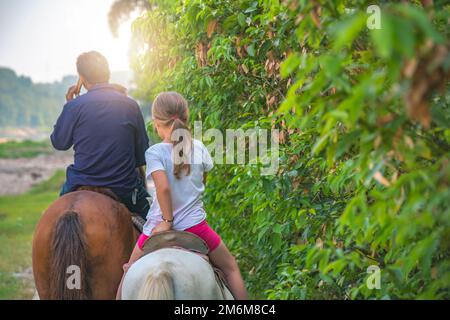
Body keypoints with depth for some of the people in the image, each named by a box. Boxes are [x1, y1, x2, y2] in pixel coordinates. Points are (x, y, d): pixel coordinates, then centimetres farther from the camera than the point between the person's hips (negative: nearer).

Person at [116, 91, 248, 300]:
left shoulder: (154, 152, -12)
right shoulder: (199, 147, -1)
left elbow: (163, 187, -25)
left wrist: (167, 221, -16)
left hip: (160, 226, -2)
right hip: (195, 224, 2)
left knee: (129, 273, 19)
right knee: (230, 268, 17)